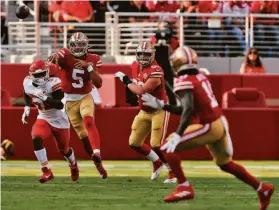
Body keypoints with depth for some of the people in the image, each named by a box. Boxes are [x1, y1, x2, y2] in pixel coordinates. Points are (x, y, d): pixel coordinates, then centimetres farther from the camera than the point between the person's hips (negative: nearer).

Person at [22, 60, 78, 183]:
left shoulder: (53, 84, -27)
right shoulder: (28, 83, -10)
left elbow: (60, 105, -35)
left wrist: (44, 98, -45)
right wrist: (27, 108, 1)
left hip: (59, 121, -3)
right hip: (44, 119, 3)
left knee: (64, 150, 13)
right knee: (36, 139, -27)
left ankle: (73, 165, 51)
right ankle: (47, 172, -20)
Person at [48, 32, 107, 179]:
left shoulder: (92, 60, -6)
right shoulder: (66, 55, -11)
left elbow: (98, 84, -12)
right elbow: (56, 57, -33)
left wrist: (88, 66, -23)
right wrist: (54, 58, -57)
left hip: (85, 97, 0)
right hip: (70, 100, 0)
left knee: (89, 122, -30)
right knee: (83, 135, 4)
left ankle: (96, 153, -44)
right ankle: (98, 164, 18)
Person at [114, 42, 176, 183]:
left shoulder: (155, 72, -25)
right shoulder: (136, 66, 2)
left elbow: (142, 91, -31)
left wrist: (127, 81, -20)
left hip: (159, 111, -8)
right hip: (144, 111, 8)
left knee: (156, 145, -16)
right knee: (134, 143, 7)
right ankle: (157, 162, 29)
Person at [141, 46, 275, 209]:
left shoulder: (184, 81, -13)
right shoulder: (200, 77, 13)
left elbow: (188, 110, -27)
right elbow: (186, 110, 20)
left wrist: (178, 135, -31)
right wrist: (160, 105, 20)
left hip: (209, 127, -9)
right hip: (221, 123, 9)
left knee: (167, 147, -8)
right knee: (225, 163, 28)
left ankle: (185, 188, -10)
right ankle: (263, 189, 36)